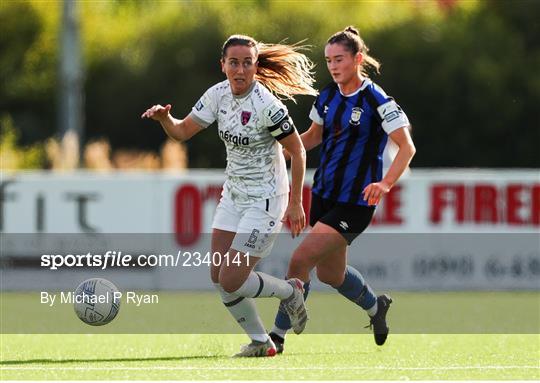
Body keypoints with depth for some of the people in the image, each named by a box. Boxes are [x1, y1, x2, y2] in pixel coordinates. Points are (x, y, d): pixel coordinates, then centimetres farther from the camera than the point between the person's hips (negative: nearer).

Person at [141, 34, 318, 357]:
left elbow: (298, 151, -14)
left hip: (265, 200, -7)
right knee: (219, 276, 3)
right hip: (233, 195, 7)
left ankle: (290, 292, 16)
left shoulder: (266, 105, -22)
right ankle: (261, 342, 17)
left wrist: (295, 203, -11)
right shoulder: (219, 94, -2)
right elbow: (183, 131, 5)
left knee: (232, 280, -11)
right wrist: (164, 118, -17)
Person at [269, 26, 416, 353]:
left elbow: (407, 147, -17)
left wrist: (385, 184, -31)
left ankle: (278, 334, -4)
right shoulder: (328, 97, 5)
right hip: (323, 195, 8)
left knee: (301, 260, -16)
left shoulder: (376, 100, -15)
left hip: (354, 202, -8)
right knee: (329, 273, 18)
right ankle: (375, 306, 46)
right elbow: (314, 136, 21)